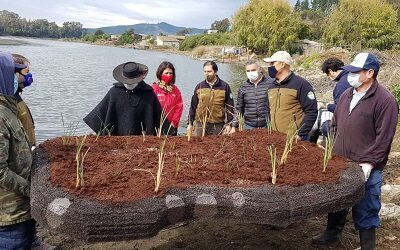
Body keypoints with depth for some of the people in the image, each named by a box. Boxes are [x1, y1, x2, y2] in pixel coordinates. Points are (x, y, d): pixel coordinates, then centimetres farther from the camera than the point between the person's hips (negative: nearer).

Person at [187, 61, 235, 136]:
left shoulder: (224, 86, 0)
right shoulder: (199, 86, 6)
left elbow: (230, 107, 3)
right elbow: (193, 106, 11)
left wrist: (229, 124, -2)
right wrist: (190, 123, 9)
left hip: (218, 125, -1)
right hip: (200, 124, 2)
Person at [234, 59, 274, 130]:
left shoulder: (270, 83, -3)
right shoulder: (243, 87, 7)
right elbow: (239, 108, 12)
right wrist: (235, 126, 8)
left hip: (267, 126, -2)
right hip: (249, 126, 3)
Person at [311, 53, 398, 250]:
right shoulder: (346, 95, 8)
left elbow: (384, 137, -15)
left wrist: (369, 162, -18)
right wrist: (335, 151, 12)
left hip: (366, 168, -6)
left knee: (365, 209, 5)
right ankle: (332, 232, 40)